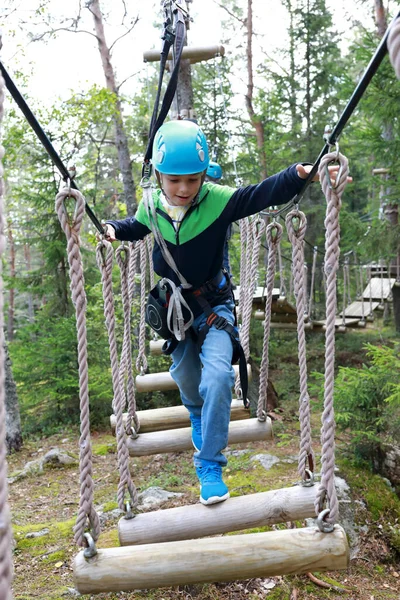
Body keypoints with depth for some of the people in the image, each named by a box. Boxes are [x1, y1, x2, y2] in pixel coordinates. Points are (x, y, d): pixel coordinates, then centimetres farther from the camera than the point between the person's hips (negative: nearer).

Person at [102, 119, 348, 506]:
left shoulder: (217, 200, -21)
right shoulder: (152, 207, -9)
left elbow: (264, 194, -27)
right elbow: (135, 227, 14)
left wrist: (300, 175, -44)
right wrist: (112, 229, -4)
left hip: (214, 305, -3)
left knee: (217, 376, -22)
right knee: (185, 375, 16)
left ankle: (209, 464, -6)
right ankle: (197, 414, 55)